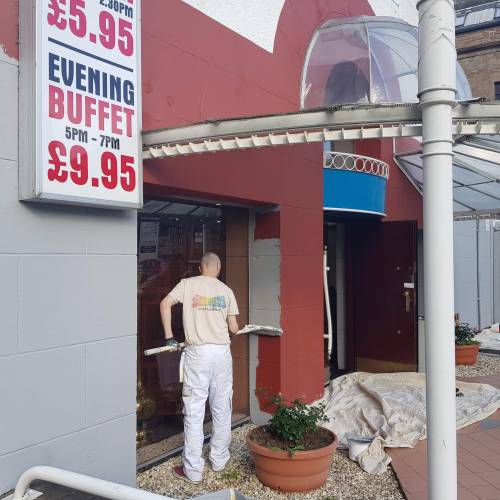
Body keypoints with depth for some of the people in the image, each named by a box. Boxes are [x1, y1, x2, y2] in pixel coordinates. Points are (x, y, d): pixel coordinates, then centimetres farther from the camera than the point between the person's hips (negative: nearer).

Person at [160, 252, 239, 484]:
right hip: (222, 352, 3)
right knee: (222, 409, 14)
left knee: (194, 412, 2)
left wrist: (169, 336, -3)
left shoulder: (188, 284, 2)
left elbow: (165, 304, -11)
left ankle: (193, 470, 8)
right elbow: (234, 328, 8)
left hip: (197, 353, -2)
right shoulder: (226, 290, 7)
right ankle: (219, 460, 27)